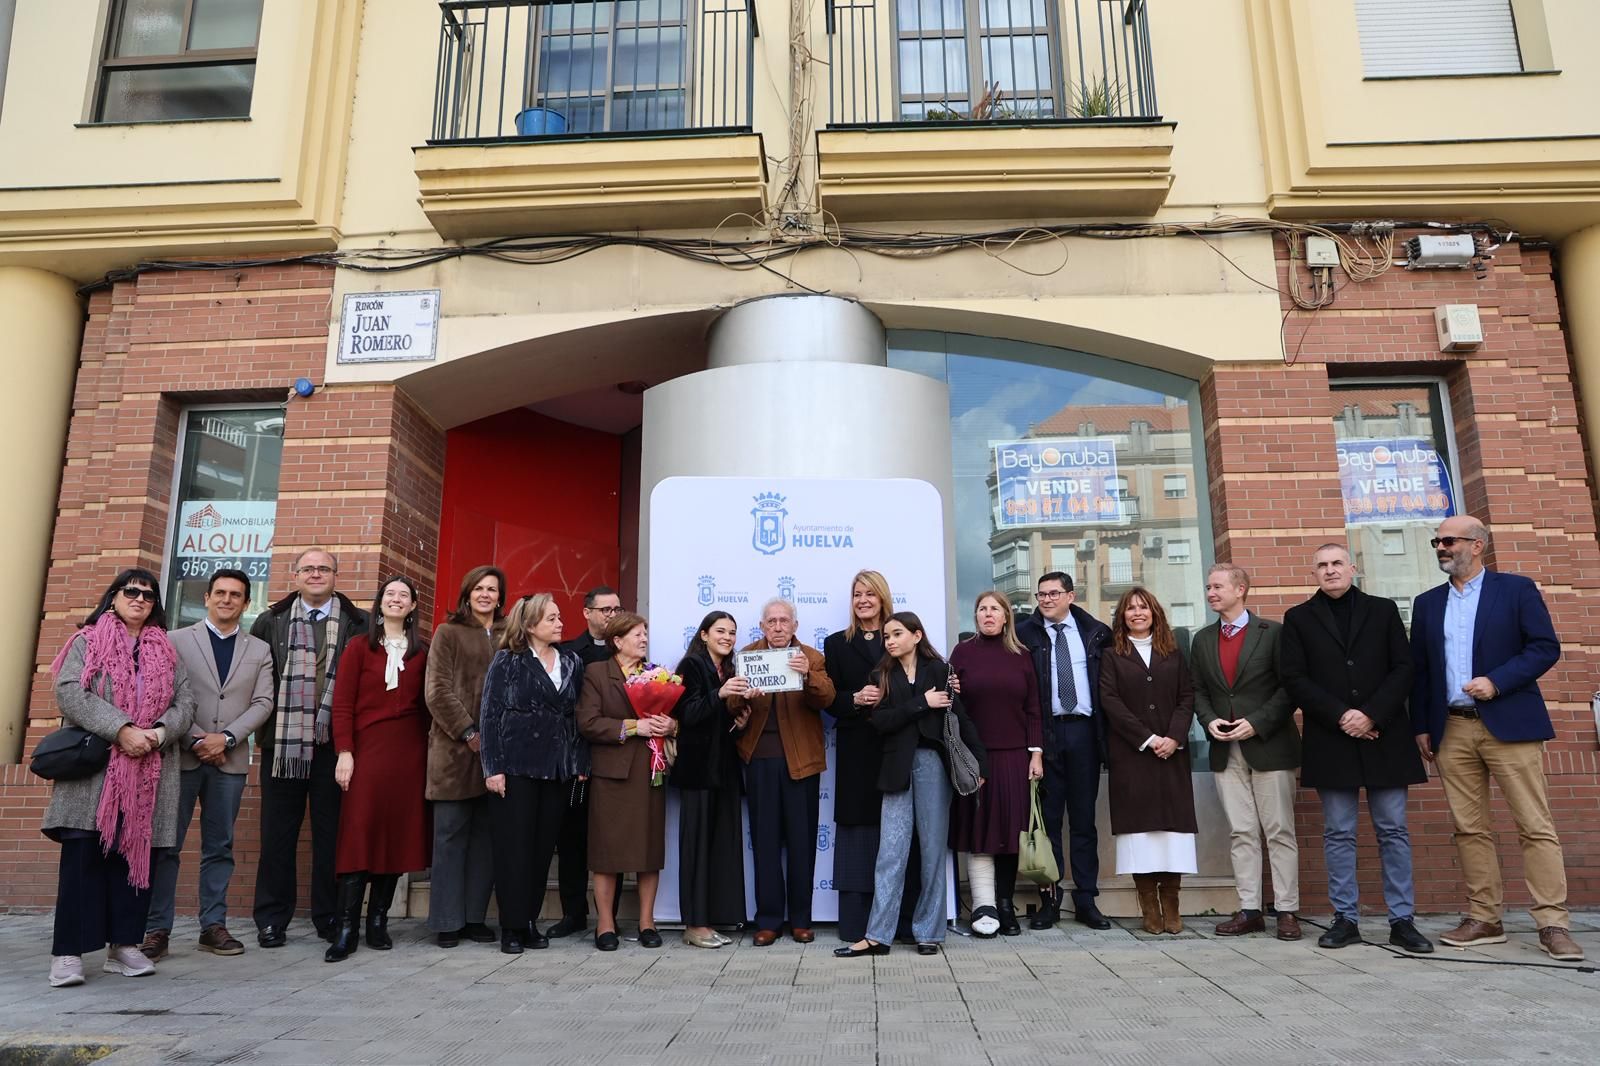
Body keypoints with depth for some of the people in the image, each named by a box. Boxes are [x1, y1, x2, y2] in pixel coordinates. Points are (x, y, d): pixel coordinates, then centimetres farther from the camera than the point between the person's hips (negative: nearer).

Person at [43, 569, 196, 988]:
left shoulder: (167, 652, 15)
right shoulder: (88, 642, 6)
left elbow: (185, 704, 8)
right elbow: (70, 691, -9)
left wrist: (159, 733, -13)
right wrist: (121, 729, -19)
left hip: (148, 773, 3)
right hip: (93, 766, -3)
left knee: (135, 854, 4)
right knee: (84, 853, -5)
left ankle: (124, 946, 11)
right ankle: (68, 953, 1)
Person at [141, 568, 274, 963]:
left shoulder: (259, 650, 11)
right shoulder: (177, 641, 6)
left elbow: (262, 703, 3)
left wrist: (226, 738, -10)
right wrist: (195, 740, -11)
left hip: (230, 760, 2)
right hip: (181, 756, -2)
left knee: (219, 847, 6)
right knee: (165, 845, 0)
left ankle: (213, 926, 12)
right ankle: (157, 929, 7)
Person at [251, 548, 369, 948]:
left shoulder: (358, 624, 4)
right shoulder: (271, 622, 9)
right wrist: (264, 722, 2)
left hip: (334, 743, -1)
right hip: (283, 743, 1)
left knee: (331, 833, 6)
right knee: (277, 833, 6)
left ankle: (330, 917, 16)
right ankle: (272, 920, 16)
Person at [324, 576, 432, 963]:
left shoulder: (421, 652, 9)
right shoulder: (359, 648, 4)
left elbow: (425, 705, 9)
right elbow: (342, 703, 0)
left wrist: (428, 752, 2)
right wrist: (344, 752, -9)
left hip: (409, 753, 2)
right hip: (367, 749, -2)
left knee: (398, 833, 4)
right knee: (359, 833, -5)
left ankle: (377, 922, 14)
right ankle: (347, 928, -1)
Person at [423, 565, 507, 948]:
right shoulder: (448, 633, 4)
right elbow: (437, 690, -3)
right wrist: (468, 731, -10)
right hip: (455, 748, -3)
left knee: (485, 836, 6)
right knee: (451, 834, 2)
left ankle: (475, 916, 14)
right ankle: (447, 921, 9)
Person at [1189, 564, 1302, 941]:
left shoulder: (1273, 633, -2)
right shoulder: (1202, 640, 12)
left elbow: (1289, 687, -5)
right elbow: (1198, 691, 14)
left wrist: (1257, 723, -14)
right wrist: (1209, 721, -5)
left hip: (1269, 744, -4)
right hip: (1226, 750, 4)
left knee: (1280, 831, 1)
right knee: (1240, 833, 6)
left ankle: (1287, 910, 8)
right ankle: (1249, 910, 11)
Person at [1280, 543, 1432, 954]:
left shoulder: (1383, 610, 10)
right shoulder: (1298, 618, 7)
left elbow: (1403, 668, 2)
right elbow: (1294, 678, 0)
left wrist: (1371, 715, -10)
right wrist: (1341, 716, -11)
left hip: (1383, 737, 1)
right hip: (1331, 740, 0)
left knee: (1393, 830, 4)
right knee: (1338, 834, 3)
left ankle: (1402, 921, 11)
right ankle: (1346, 919, 9)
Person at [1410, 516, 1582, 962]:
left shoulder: (1516, 589, 2)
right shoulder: (1427, 604, 13)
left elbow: (1546, 647, -4)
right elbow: (1418, 669, 14)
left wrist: (1497, 682, -16)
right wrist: (1421, 727, 9)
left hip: (1509, 725, -4)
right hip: (1452, 731, 4)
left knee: (1535, 826, -2)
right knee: (1470, 829, 6)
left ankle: (1553, 924, 4)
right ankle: (1484, 919, 13)